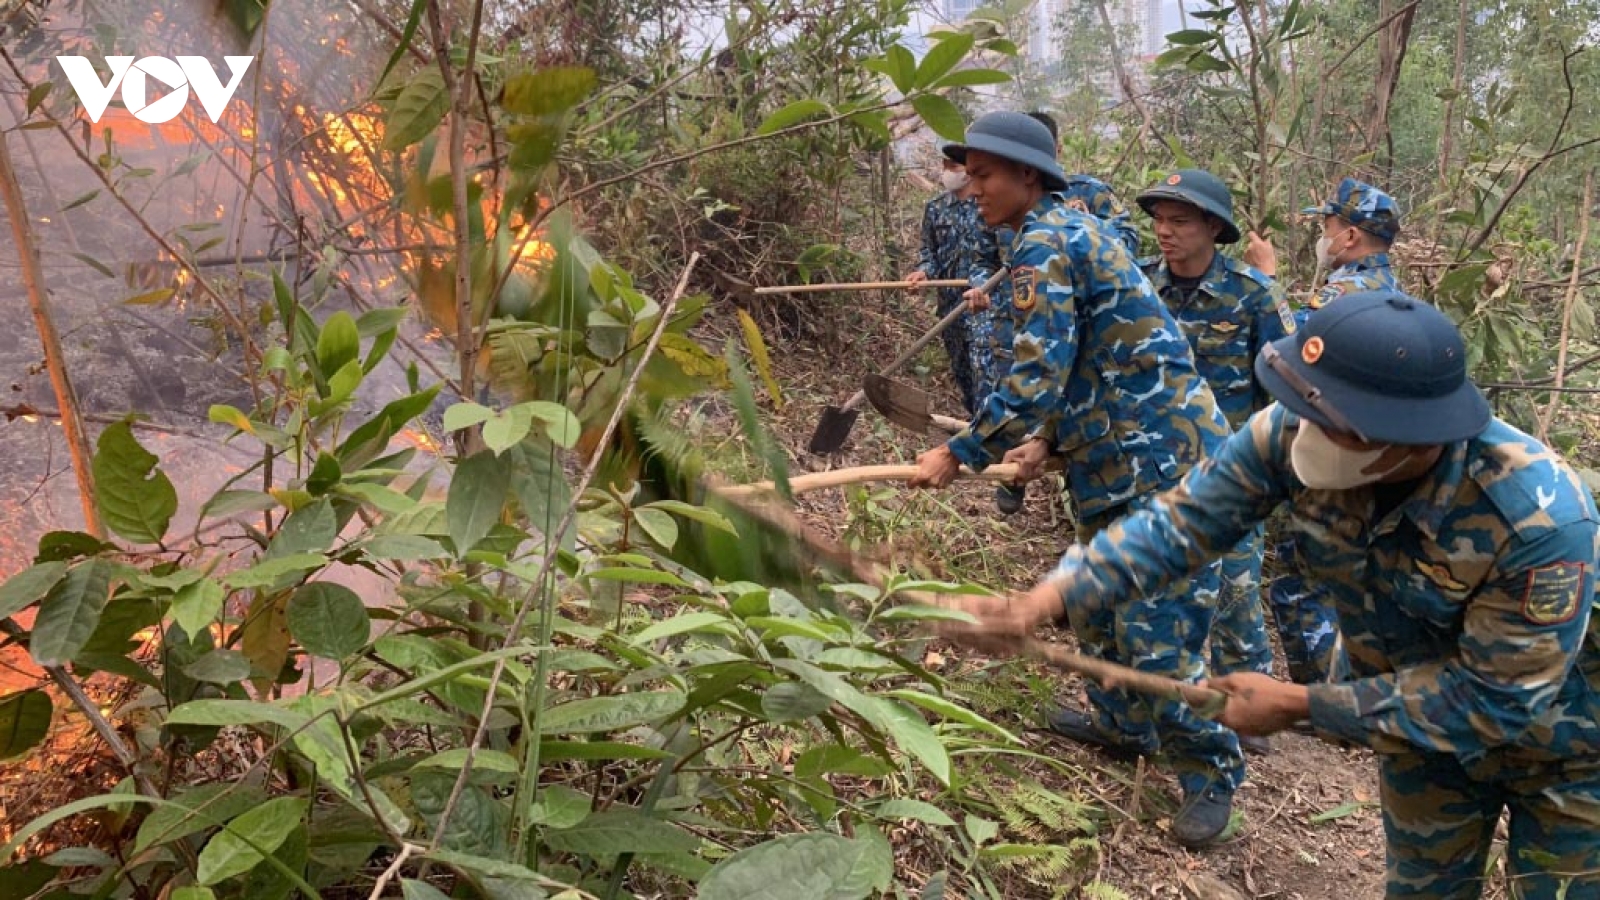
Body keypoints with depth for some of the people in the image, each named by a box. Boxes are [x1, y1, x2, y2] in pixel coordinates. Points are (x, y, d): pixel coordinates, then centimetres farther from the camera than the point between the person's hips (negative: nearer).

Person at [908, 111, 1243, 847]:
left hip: (1162, 454, -11)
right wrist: (1046, 438, 10)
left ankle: (1211, 773, 11)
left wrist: (958, 456, -15)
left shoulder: (1043, 242, -16)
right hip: (1122, 453, 11)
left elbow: (1035, 378, -24)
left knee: (1157, 624, -5)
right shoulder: (1070, 229, 15)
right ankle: (1121, 722, 38)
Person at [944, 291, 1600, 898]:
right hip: (1420, 719, 4)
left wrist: (1299, 706, -30)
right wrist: (1040, 603, -36)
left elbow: (1499, 696, -33)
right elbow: (1183, 521, -23)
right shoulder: (1292, 432, -30)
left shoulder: (1542, 517, -41)